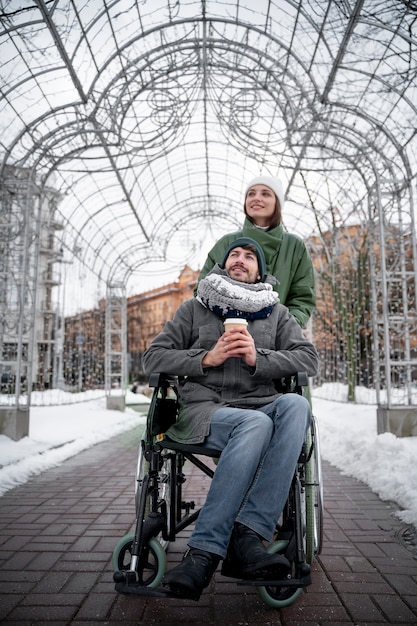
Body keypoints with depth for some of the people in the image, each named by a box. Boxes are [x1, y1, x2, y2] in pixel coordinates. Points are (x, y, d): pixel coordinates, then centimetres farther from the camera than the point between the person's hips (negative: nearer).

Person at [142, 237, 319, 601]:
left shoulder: (276, 312, 21)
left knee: (295, 405, -32)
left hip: (259, 405, 2)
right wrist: (206, 358, -6)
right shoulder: (194, 308, 17)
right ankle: (203, 556, -33)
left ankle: (247, 536, -35)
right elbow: (153, 358, 10)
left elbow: (309, 359, 9)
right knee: (256, 423, -35)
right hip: (203, 407, -2)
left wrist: (258, 358, -8)